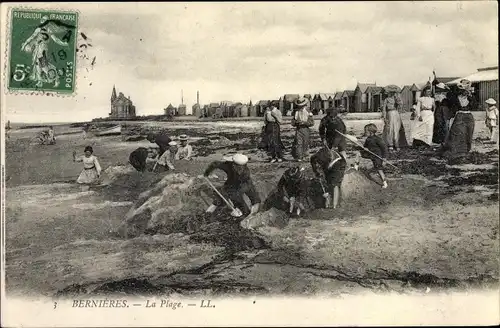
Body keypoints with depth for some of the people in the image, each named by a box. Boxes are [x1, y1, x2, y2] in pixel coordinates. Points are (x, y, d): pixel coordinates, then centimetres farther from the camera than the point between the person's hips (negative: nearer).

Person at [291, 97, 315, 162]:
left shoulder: (308, 112, 4)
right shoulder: (296, 113, 8)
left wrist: (304, 122, -14)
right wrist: (296, 122, -9)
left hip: (306, 130, -1)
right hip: (298, 130, 1)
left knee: (305, 143, 2)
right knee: (298, 143, -3)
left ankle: (304, 156, 8)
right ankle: (299, 157, -2)